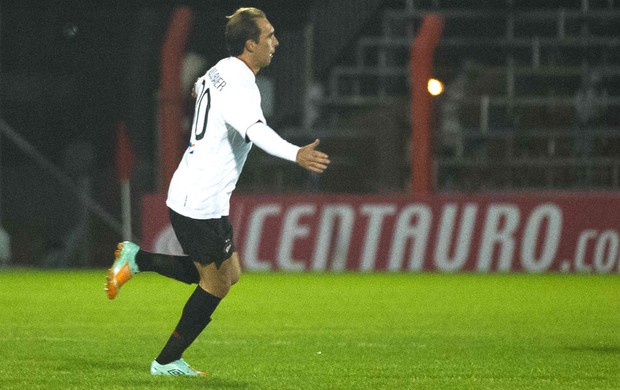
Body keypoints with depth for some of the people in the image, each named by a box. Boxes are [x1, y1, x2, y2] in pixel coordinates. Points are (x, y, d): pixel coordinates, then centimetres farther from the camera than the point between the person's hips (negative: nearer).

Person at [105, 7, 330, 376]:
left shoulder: (217, 73, 9)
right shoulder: (240, 87, -21)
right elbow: (257, 130, -42)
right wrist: (296, 154, -57)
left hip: (188, 192, 10)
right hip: (202, 204, -10)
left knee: (228, 273, 18)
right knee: (217, 284, 3)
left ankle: (137, 259, 18)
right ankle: (168, 361, 12)